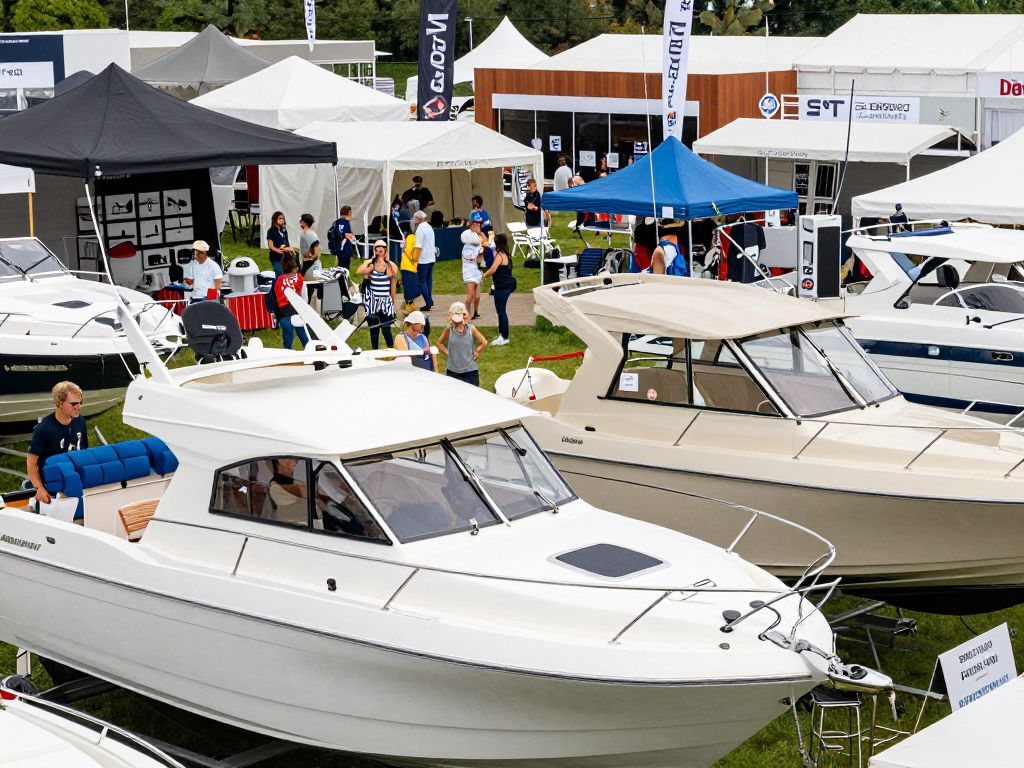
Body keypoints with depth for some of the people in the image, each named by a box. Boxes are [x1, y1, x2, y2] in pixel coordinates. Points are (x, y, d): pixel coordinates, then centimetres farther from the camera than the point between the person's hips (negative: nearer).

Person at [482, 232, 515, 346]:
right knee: (501, 311, 16)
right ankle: (502, 335, 23)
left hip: (502, 287, -10)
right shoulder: (505, 254, 13)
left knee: (501, 312, -5)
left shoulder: (500, 255, -16)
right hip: (505, 286, 10)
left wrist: (483, 276, -8)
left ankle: (504, 337, -2)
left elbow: (493, 269, -23)